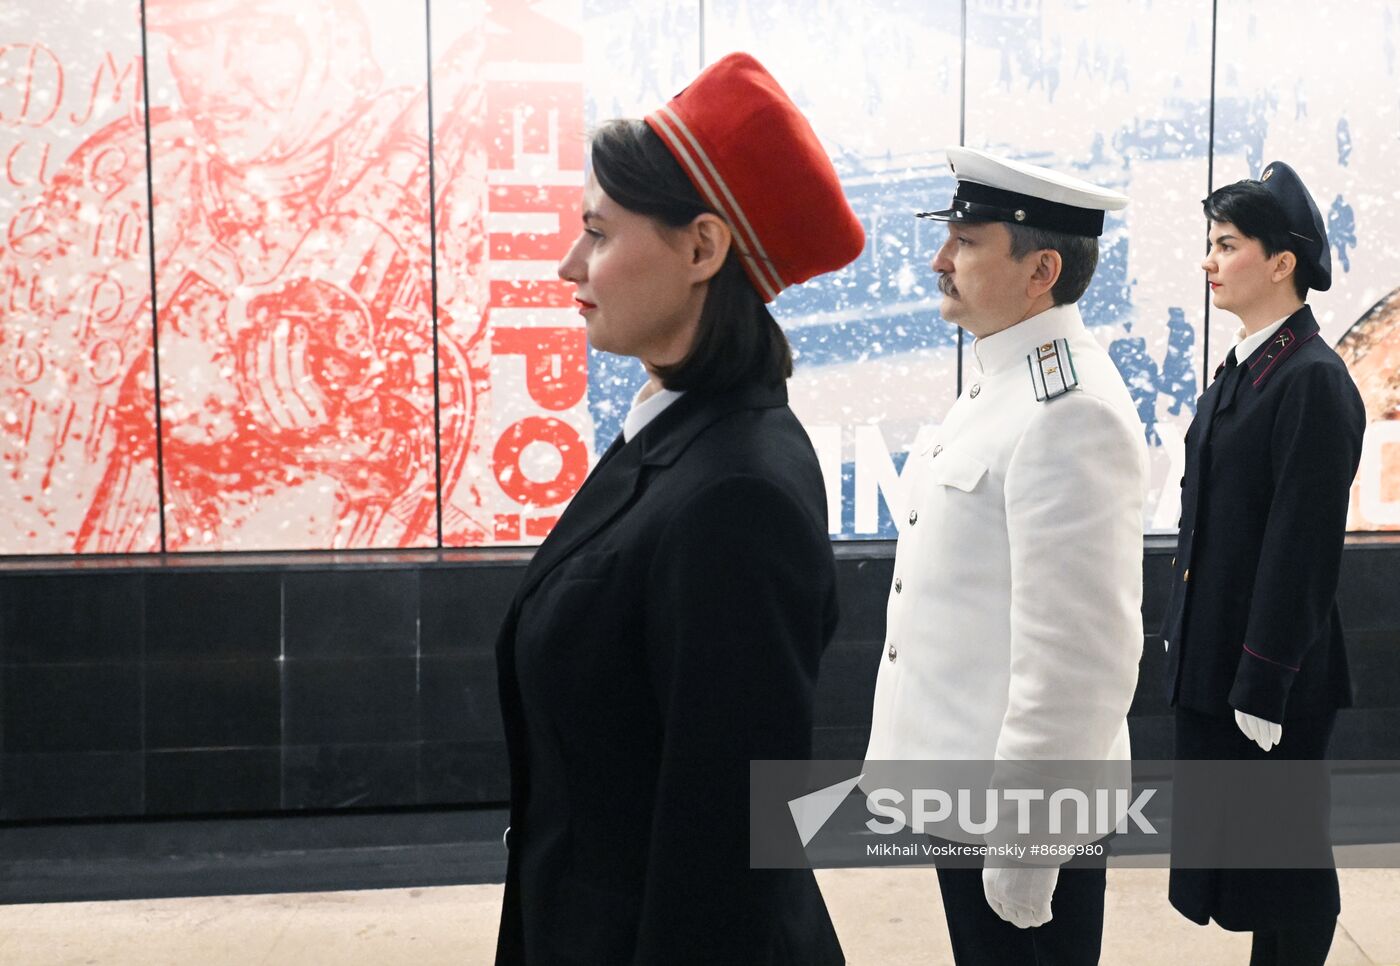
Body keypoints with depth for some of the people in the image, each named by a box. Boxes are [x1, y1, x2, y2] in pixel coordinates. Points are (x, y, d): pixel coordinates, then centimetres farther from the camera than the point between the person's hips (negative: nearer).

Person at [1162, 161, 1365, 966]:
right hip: (1215, 660, 9)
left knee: (1284, 856, 6)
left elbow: (1305, 545, -20)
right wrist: (1183, 631, 14)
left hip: (1274, 672, -9)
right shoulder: (1240, 371, 11)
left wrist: (1265, 686, -20)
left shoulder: (1314, 380, -17)